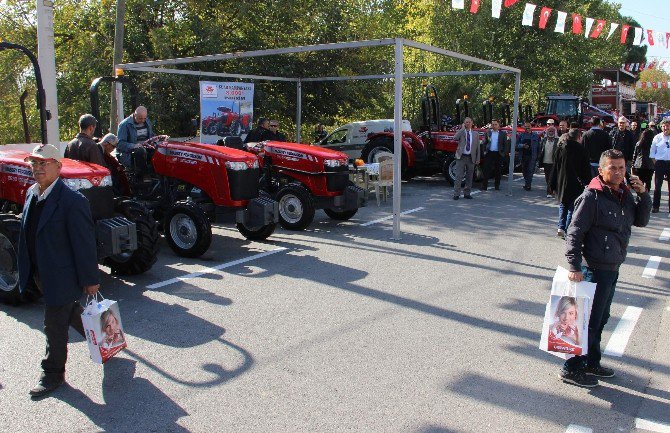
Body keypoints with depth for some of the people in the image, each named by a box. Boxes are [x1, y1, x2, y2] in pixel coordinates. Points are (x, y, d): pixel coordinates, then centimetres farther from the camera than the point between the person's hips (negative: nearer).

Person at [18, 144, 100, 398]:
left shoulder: (72, 201, -23)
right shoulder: (31, 194, 4)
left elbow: (85, 243, -20)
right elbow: (27, 234, 15)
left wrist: (90, 280, -16)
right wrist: (28, 271, 17)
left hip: (62, 276, -8)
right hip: (40, 274, 8)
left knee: (55, 325, 5)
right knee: (70, 313, 25)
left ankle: (53, 374, 23)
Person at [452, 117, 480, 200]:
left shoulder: (475, 134, 10)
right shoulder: (460, 132, 3)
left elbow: (477, 147, 10)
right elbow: (455, 138, -19)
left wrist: (477, 159, 4)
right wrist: (462, 128, -14)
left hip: (471, 158, 3)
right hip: (461, 157, -3)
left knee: (469, 177, 7)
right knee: (458, 176, -5)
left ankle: (467, 193, 16)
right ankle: (456, 194, -2)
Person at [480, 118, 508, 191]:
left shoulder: (503, 134, 5)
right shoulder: (487, 133, 8)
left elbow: (505, 144, 4)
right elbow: (484, 143, 9)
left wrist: (504, 153, -5)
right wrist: (484, 151, -1)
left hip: (498, 154, 0)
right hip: (489, 153, 0)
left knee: (498, 171, 6)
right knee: (487, 170, -2)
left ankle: (497, 186, 16)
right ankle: (484, 186, 1)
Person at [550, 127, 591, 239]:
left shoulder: (561, 148, 2)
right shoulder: (581, 150, -8)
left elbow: (555, 167, 5)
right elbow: (586, 169, -6)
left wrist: (553, 184, 9)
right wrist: (587, 183, 0)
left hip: (561, 183, 3)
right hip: (576, 184, -3)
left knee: (563, 205, 16)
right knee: (572, 207, 5)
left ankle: (561, 227, 2)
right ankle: (567, 231, 0)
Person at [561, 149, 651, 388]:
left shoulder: (624, 193, 7)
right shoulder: (592, 197, -17)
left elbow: (641, 221, 13)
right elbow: (574, 232, -19)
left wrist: (643, 194, -1)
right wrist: (574, 266, -23)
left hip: (613, 268, 8)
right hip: (595, 268, -8)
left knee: (601, 318, 19)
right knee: (591, 320, -1)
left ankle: (591, 362, 35)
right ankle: (572, 368, 12)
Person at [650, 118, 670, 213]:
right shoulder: (657, 138, 2)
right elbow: (652, 153, 5)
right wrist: (655, 163, -3)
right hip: (660, 163, -1)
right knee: (657, 185, 1)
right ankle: (656, 206, 7)